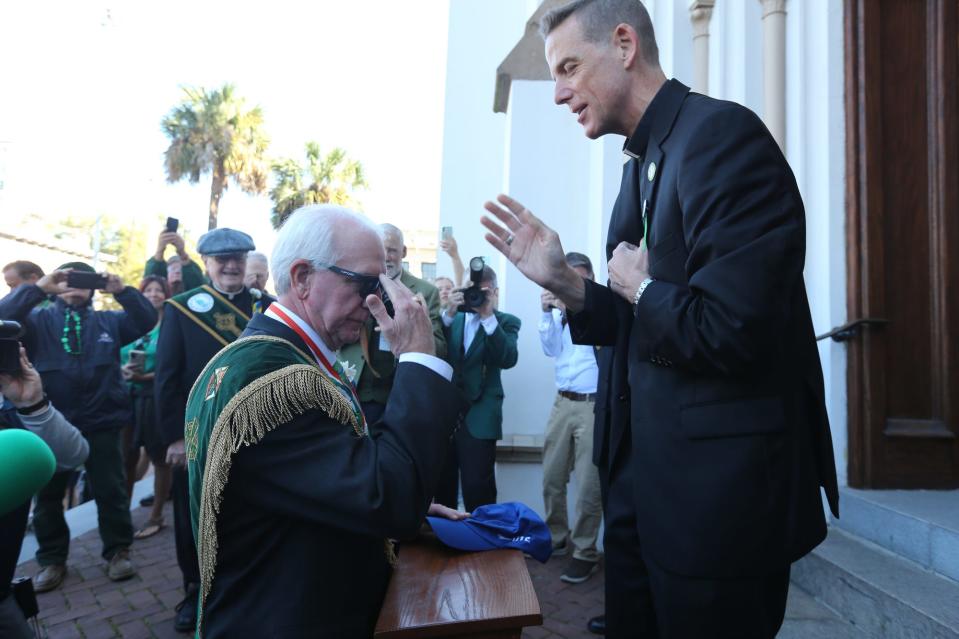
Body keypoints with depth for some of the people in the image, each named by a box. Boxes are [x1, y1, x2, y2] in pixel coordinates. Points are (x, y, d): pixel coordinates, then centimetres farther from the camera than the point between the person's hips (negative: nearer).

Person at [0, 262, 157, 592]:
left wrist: (122, 290, -15)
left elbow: (147, 320, -3)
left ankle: (117, 551, 21)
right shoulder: (38, 320, 5)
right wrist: (37, 287, -20)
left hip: (101, 424, 0)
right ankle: (52, 560, 29)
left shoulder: (108, 321, 9)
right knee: (48, 495, 13)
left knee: (110, 491, 7)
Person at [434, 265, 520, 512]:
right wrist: (449, 313, -12)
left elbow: (508, 359, -13)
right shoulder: (452, 317, 13)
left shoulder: (506, 322, 4)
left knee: (478, 490, -6)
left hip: (478, 415, -3)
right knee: (441, 487, 12)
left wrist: (487, 316, -18)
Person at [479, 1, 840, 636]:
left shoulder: (722, 134, -17)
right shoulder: (641, 166, 11)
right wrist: (564, 281, 0)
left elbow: (734, 329, -27)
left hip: (718, 493, -9)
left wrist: (641, 288, -11)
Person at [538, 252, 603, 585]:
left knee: (589, 485, 0)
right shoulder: (561, 308, 11)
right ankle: (557, 538, 31)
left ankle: (585, 553, 13)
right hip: (563, 402, 6)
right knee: (552, 478, 13)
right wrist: (548, 313, -4)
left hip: (595, 405, -6)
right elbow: (551, 350, 8)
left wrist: (569, 307, -23)